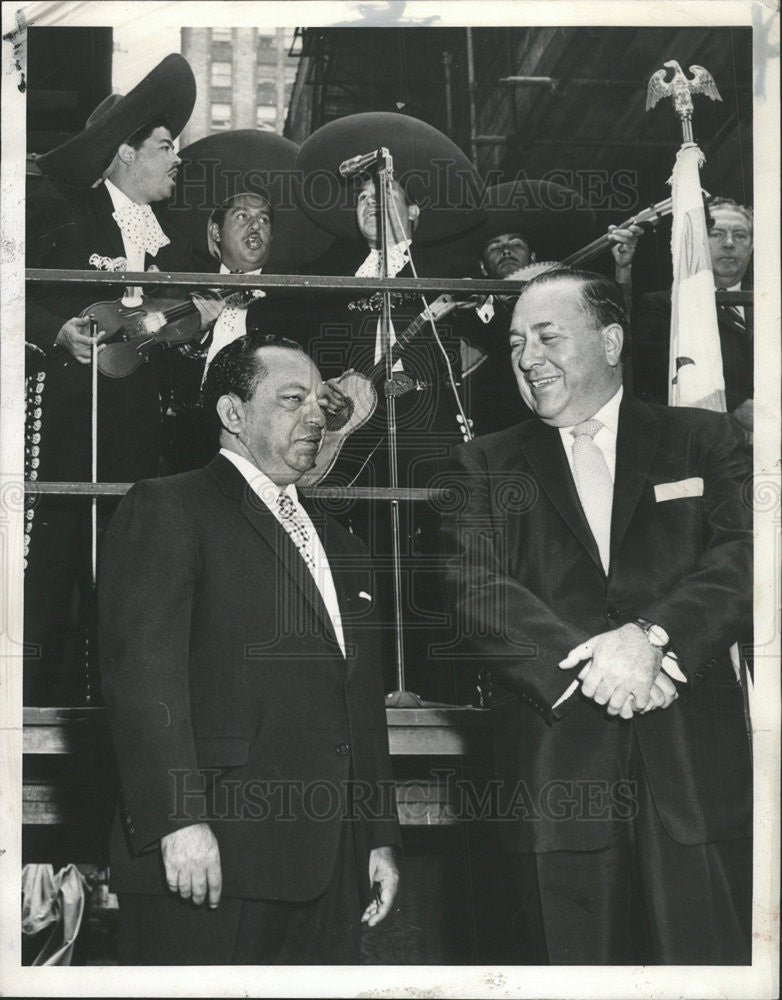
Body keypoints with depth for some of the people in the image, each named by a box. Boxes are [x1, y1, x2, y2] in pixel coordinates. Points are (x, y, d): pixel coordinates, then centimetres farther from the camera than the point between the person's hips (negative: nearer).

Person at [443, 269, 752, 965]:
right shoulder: (485, 465, 12)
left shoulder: (704, 441, 11)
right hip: (552, 771, 1)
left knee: (712, 961, 1)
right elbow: (473, 591, -3)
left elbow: (743, 558, -3)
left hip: (695, 771, 0)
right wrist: (586, 661, -18)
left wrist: (651, 635, -21)